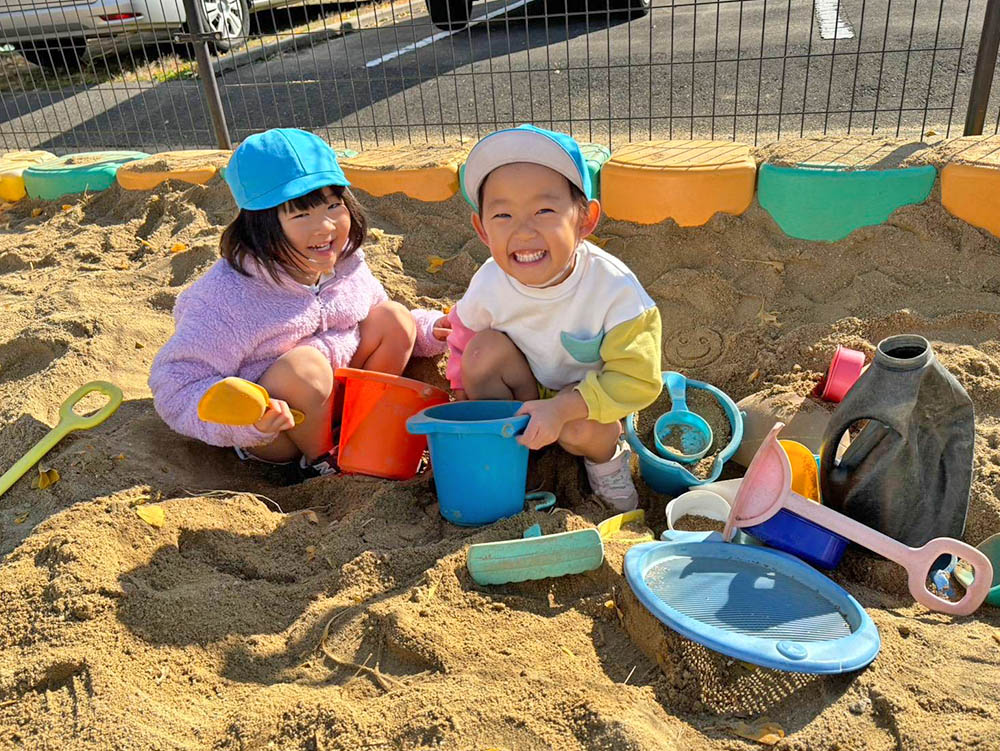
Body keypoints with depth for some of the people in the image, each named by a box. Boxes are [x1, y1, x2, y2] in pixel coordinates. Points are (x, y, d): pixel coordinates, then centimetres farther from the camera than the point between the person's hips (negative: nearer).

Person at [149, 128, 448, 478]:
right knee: (305, 365, -36)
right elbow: (175, 385, -24)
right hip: (265, 436, -6)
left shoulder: (347, 266, -5)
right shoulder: (228, 296, -26)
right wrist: (245, 421, -41)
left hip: (334, 407, 6)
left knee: (393, 317, -6)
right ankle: (320, 462, -8)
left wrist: (429, 329, 0)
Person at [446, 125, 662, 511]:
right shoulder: (490, 282, -21)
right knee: (485, 349, -24)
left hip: (591, 396, -3)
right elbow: (463, 335, 1)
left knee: (581, 428, -34)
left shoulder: (614, 287, -32)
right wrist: (464, 395, -2)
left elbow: (638, 379, -32)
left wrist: (560, 408, -41)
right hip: (527, 390, 3)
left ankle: (607, 458, 4)